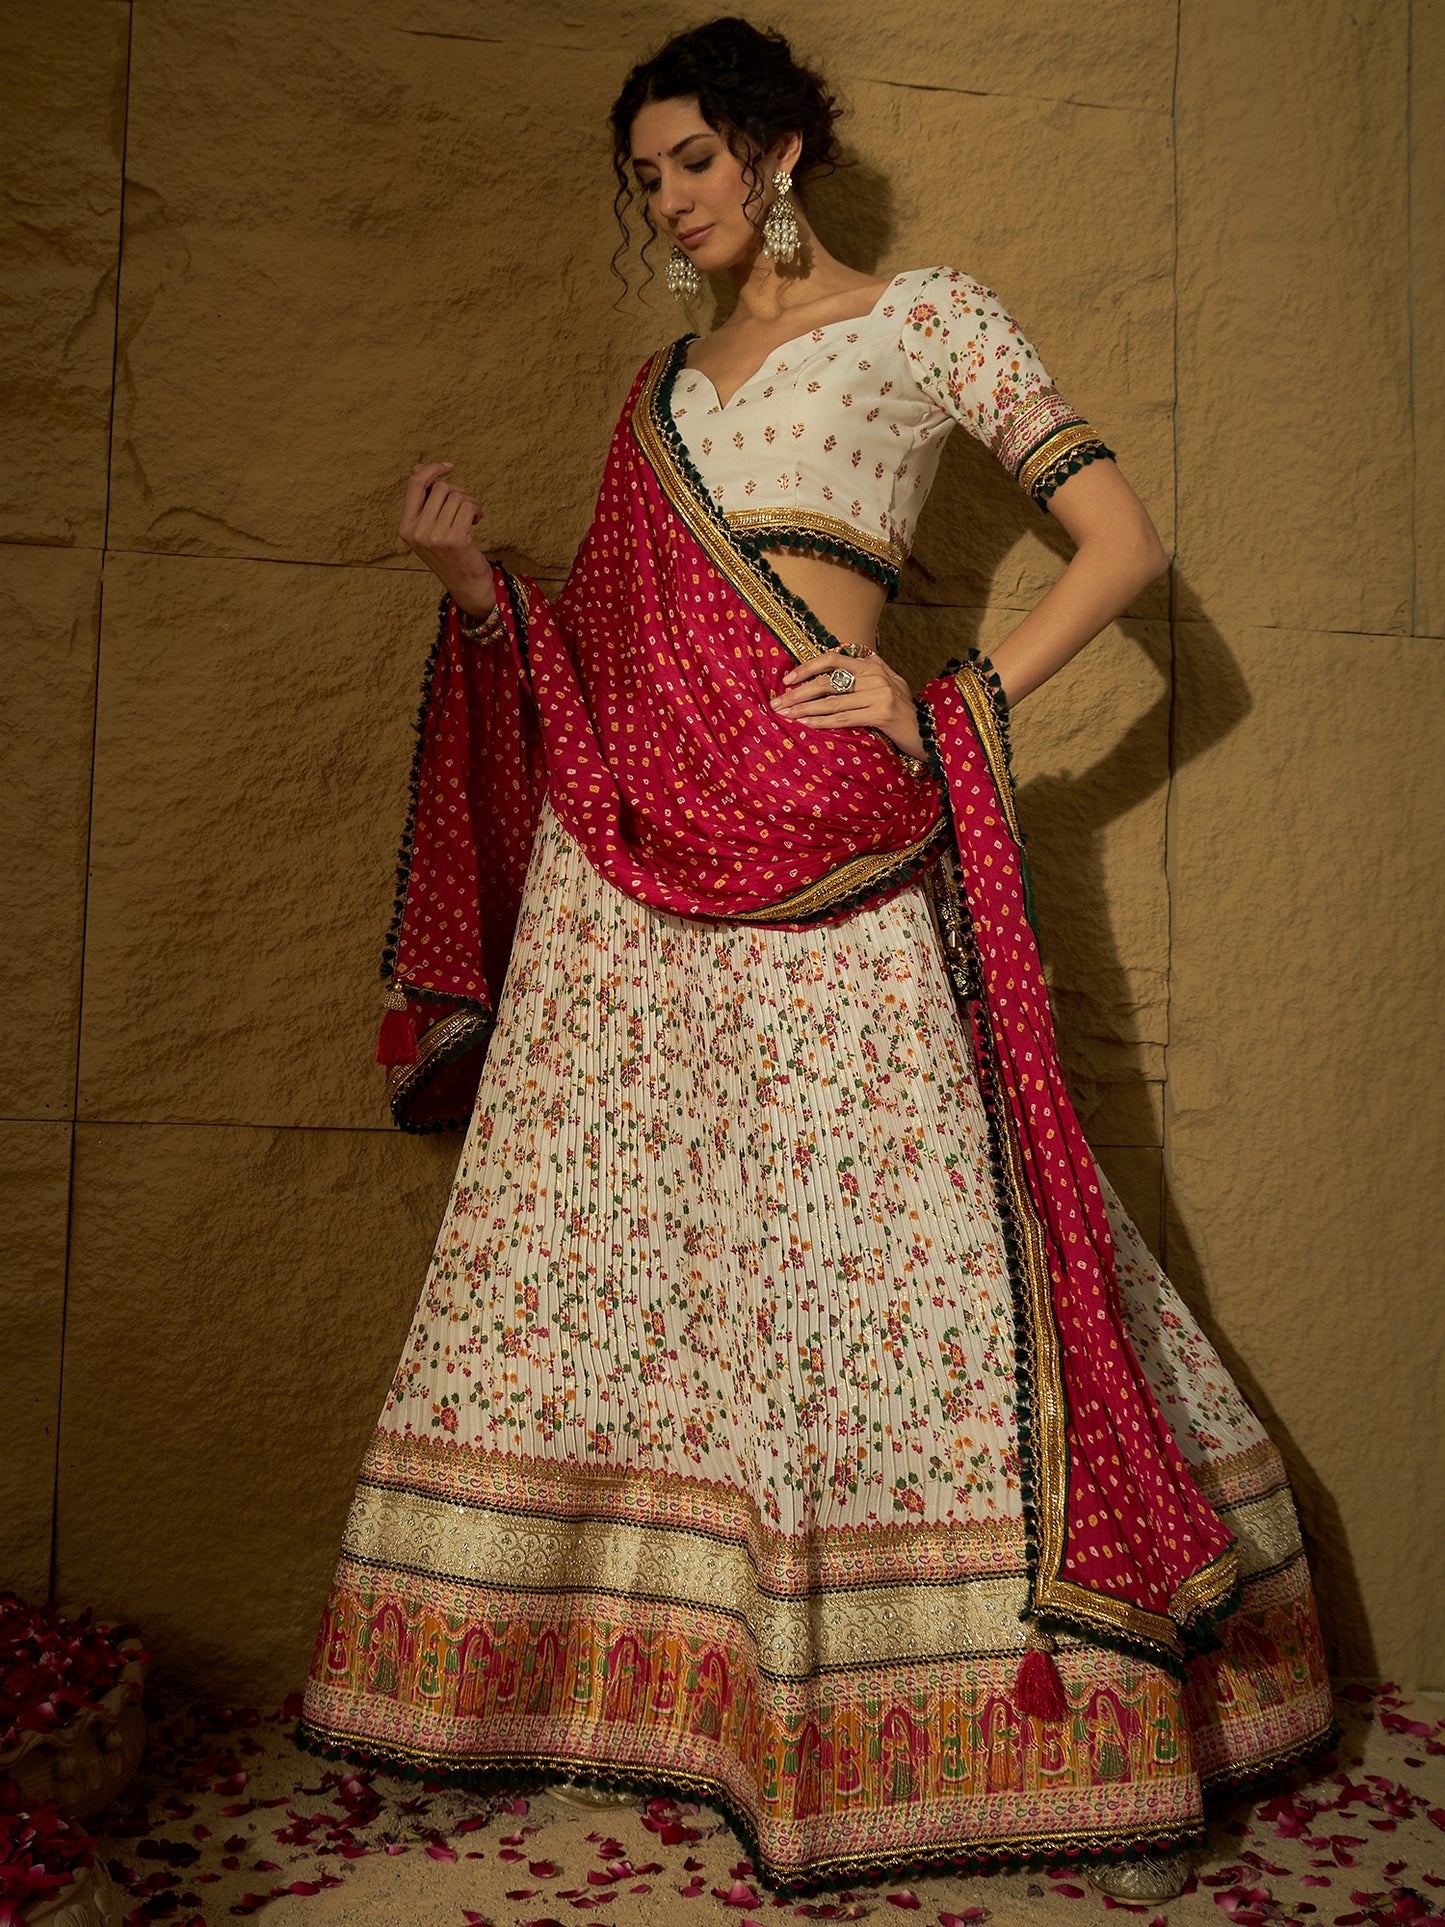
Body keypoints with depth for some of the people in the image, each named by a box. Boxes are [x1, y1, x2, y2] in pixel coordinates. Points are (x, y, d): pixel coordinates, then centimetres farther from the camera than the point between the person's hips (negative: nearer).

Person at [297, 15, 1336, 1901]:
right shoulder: (663, 386, 23)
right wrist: (477, 586, 4)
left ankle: (1101, 1734, 5)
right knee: (600, 1244, 5)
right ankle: (607, 1664, 20)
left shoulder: (930, 315, 8)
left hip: (831, 839, -5)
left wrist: (956, 704, -10)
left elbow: (1125, 539, 1)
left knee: (905, 1253, -7)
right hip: (631, 854, 6)